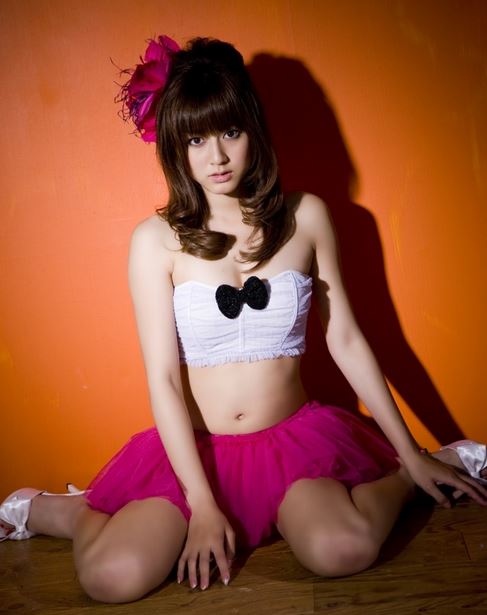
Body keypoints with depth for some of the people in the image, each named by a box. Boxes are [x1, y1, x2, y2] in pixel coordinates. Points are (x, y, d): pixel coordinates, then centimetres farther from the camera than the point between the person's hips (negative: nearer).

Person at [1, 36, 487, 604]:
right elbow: (163, 379, -9)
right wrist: (203, 507, -14)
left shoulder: (305, 217, -1)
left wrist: (411, 454, 6)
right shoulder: (157, 239, -6)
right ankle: (46, 510, 11)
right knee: (112, 576, -23)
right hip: (191, 445, 0)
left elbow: (345, 340, 4)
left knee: (342, 550, -29)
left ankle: (409, 474, 5)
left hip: (292, 436, 1)